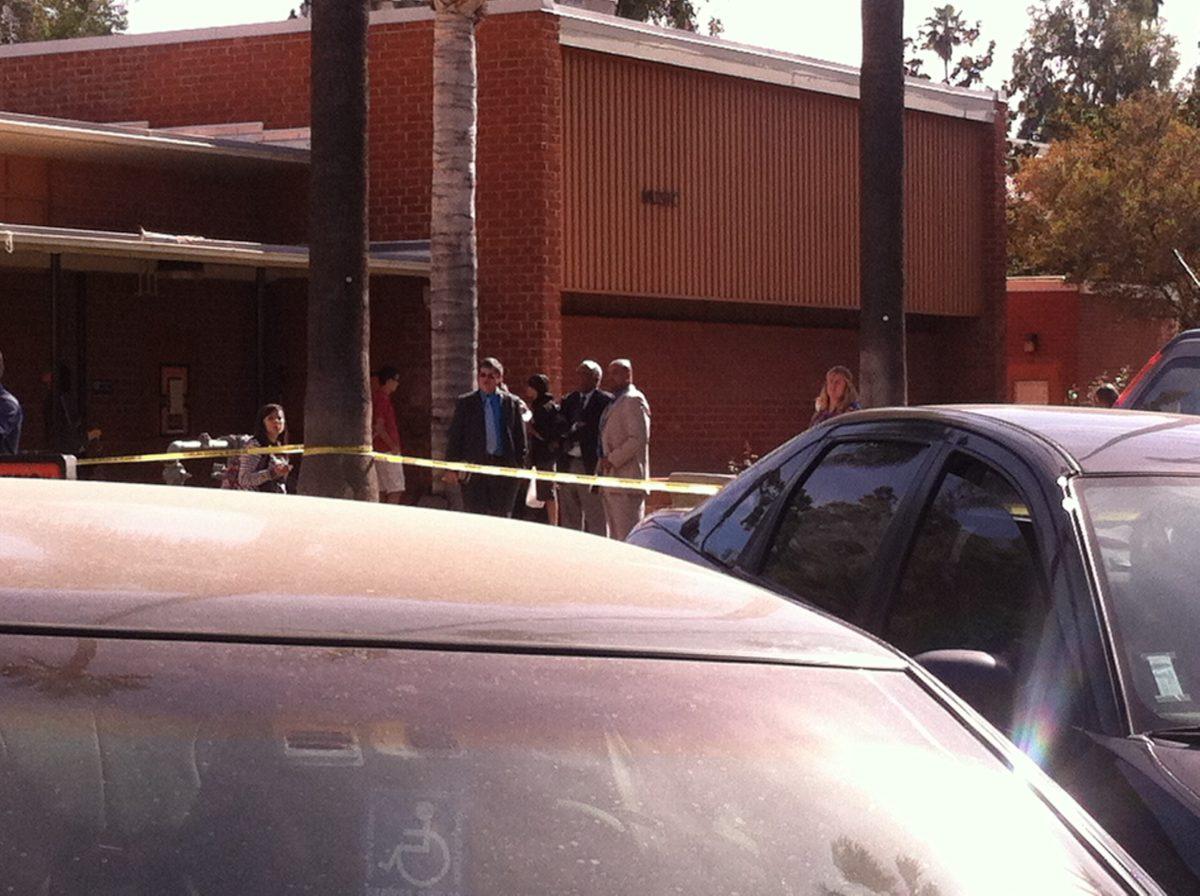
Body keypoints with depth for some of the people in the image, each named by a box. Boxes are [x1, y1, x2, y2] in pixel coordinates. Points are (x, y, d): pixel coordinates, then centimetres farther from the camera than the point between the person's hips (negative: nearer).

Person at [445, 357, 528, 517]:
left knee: (502, 516, 2)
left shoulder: (511, 402, 8)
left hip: (505, 467, 1)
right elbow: (454, 436, 6)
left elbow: (520, 436, 9)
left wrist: (520, 466, 4)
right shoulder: (465, 403, 7)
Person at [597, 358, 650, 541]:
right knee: (615, 537, 10)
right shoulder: (614, 402, 21)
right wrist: (603, 464, 16)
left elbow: (639, 438, -19)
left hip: (626, 479, -10)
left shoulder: (633, 400, -9)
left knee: (627, 535, -12)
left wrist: (613, 459, -17)